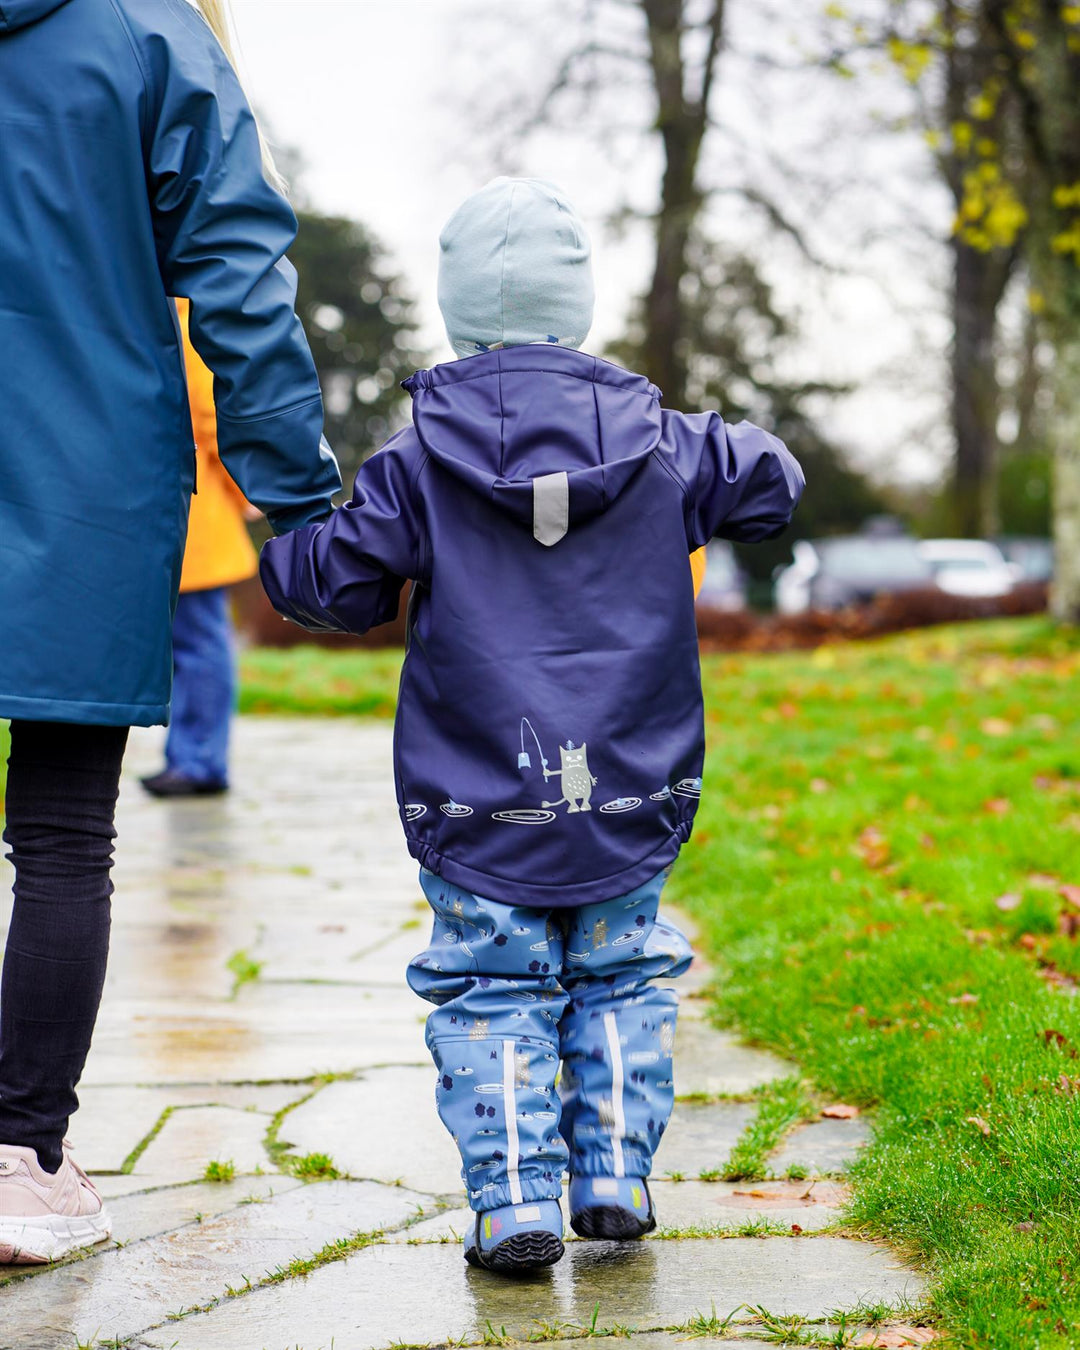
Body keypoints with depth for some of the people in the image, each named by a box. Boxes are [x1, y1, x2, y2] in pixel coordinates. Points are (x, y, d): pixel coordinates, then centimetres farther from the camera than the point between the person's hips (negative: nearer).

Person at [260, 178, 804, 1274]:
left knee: (494, 990, 6)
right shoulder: (658, 442, -1)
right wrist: (718, 445, 33)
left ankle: (514, 1202, 0)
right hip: (629, 792, 2)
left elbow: (343, 587, -2)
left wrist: (282, 549, 18)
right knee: (617, 978, 16)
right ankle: (614, 1181, 15)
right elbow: (772, 484, 14)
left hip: (480, 796, -2)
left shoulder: (419, 463, -7)